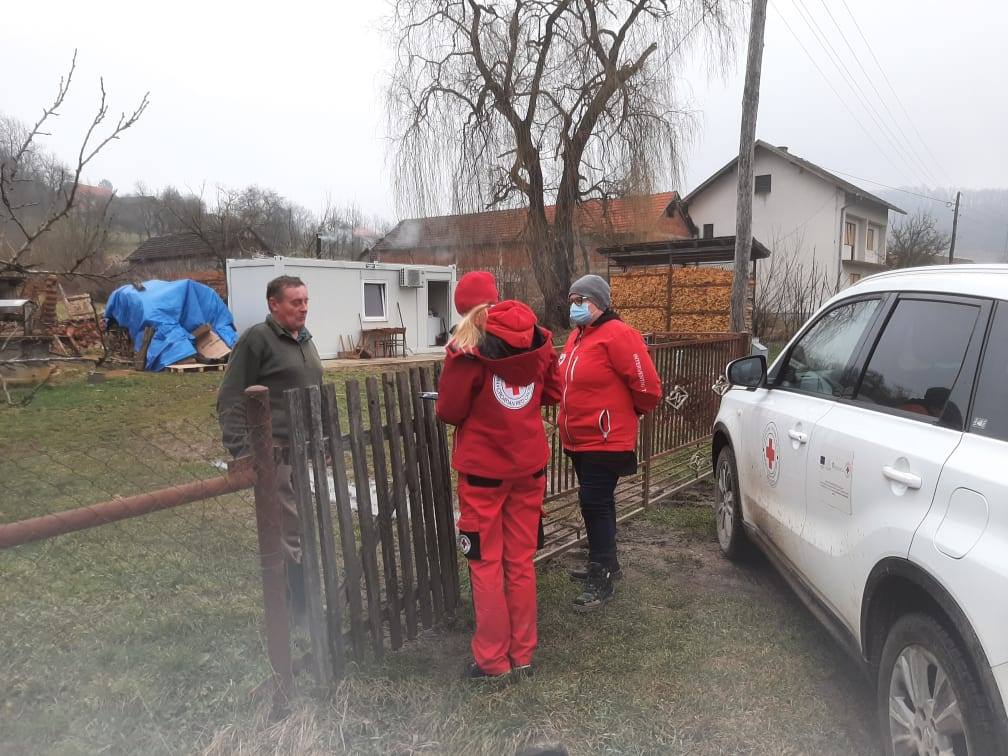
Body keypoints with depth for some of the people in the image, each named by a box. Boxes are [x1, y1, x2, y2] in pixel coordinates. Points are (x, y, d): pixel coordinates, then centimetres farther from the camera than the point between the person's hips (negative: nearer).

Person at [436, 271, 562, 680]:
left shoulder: (467, 348, -13)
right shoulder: (537, 339, -1)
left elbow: (449, 411, -8)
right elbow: (552, 392, 10)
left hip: (484, 469, -4)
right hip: (529, 465, 4)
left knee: (486, 564, 8)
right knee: (521, 561, 14)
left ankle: (493, 659, 16)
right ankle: (523, 655, 23)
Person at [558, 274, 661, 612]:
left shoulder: (617, 335, -17)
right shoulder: (576, 337, 10)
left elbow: (648, 385, -17)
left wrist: (631, 412, -1)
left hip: (605, 440, -9)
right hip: (578, 440, 9)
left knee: (594, 503, -6)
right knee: (596, 502, 18)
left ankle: (601, 579, 6)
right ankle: (605, 563, 34)